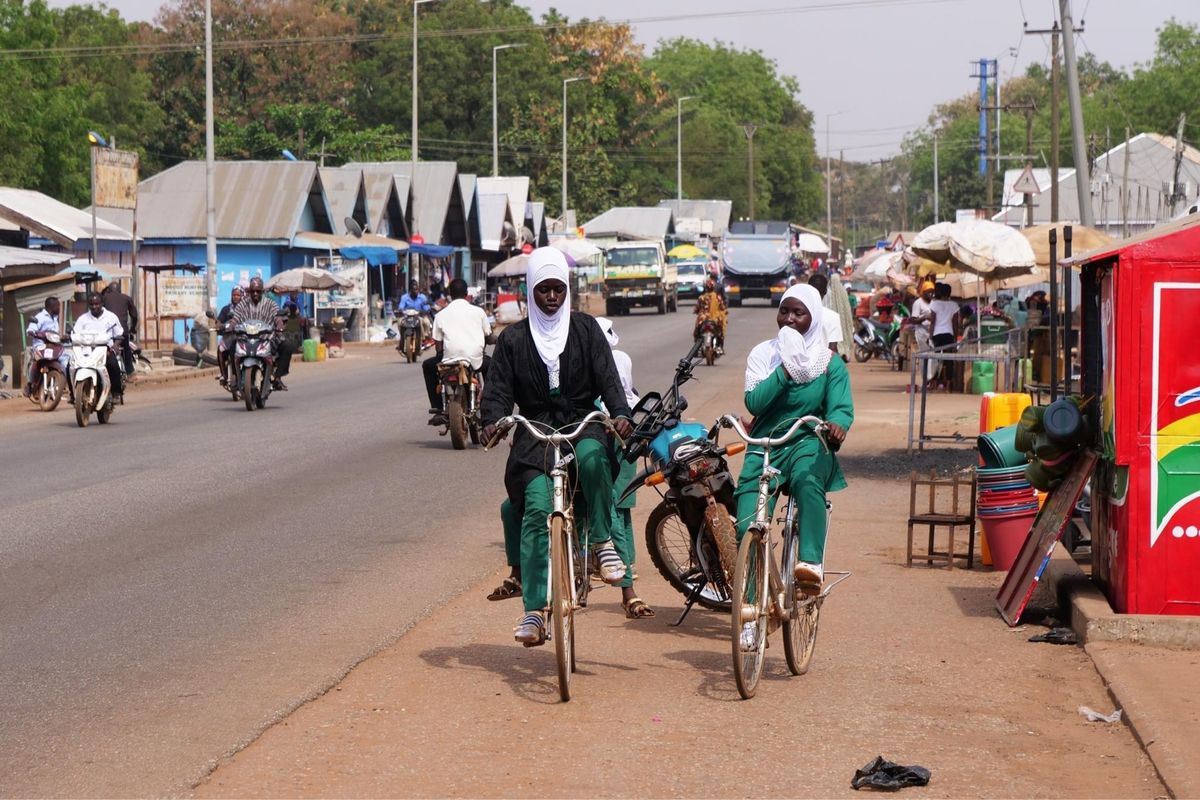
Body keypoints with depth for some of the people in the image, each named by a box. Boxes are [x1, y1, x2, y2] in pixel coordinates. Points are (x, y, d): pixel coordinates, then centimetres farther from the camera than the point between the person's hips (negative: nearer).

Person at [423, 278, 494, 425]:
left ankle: (437, 409, 20)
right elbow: (489, 339, 16)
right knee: (489, 364, 36)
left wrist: (441, 357, 26)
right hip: (475, 361, 1)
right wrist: (498, 339, 39)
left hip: (450, 361, -1)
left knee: (428, 365, 29)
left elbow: (439, 348, 6)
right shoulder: (478, 311, 9)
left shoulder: (441, 315, 7)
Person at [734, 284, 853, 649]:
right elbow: (754, 402, -7)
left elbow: (841, 406, -8)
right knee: (747, 527, -12)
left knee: (807, 478, -39)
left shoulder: (829, 363, 5)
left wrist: (838, 424, -32)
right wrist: (785, 372, -18)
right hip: (763, 449, 2)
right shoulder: (763, 354, 8)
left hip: (808, 444, -2)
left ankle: (811, 564, -44)